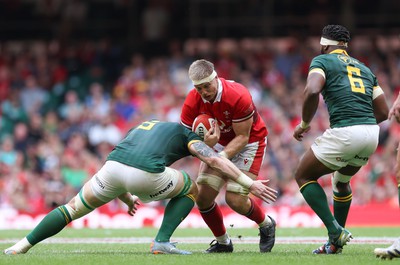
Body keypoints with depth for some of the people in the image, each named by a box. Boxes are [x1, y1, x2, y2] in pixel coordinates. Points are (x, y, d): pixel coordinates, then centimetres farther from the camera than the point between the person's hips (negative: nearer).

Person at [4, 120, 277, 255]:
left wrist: (128, 199, 44)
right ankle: (162, 242, 9)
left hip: (112, 167, 4)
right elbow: (214, 159, 8)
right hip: (146, 175, -4)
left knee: (74, 208, 23)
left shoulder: (144, 126, 40)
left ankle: (23, 246, 15)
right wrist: (250, 183, 7)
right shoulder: (186, 134, 25)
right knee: (191, 190, 23)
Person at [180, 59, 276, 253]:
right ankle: (223, 242, 16)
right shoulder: (192, 102, -19)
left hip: (249, 142, -5)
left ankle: (266, 224, 15)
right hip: (220, 143, 5)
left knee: (235, 200, -16)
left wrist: (222, 156, -38)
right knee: (203, 197, -7)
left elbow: (242, 137, -24)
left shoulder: (238, 97, -32)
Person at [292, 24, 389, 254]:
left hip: (344, 132, -7)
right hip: (372, 133, 7)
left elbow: (312, 91, -14)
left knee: (303, 176, 13)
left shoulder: (322, 61, 6)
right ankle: (336, 243, 31)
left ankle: (336, 231, -1)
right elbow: (383, 112, 22)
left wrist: (304, 124, -1)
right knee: (341, 181, 32)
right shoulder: (364, 69, 25)